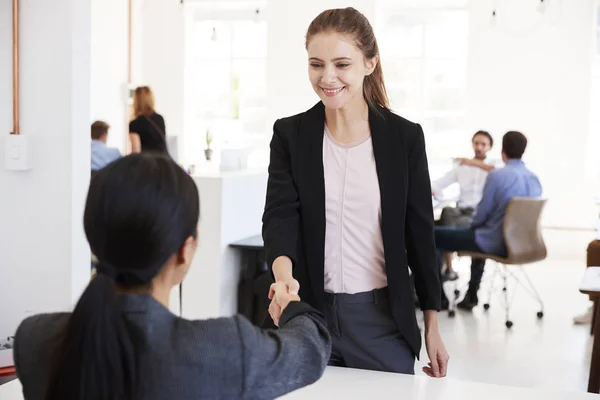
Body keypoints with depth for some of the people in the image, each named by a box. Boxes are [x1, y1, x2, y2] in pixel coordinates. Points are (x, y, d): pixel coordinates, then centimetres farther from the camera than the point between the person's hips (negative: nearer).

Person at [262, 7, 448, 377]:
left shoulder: (405, 136, -3)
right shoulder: (290, 135, -1)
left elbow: (420, 233, 1)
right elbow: (279, 214, -11)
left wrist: (433, 326, 3)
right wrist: (284, 273, -33)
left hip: (383, 318, -1)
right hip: (309, 314, 1)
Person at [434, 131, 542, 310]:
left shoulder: (497, 175, -16)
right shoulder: (535, 179, 6)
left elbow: (483, 212, -12)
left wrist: (472, 226, 11)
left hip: (496, 243, -8)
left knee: (432, 235, 1)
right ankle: (471, 295, 40)